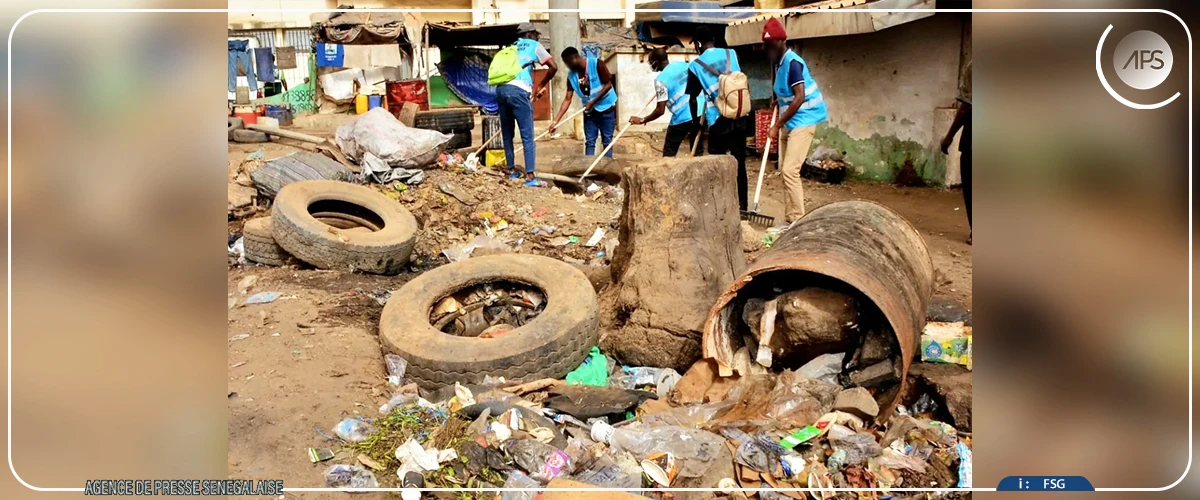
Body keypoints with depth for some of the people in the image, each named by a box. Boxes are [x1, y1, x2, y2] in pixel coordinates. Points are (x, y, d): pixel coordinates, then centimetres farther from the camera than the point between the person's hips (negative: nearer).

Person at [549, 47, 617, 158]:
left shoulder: (596, 64, -19)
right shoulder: (571, 76, -6)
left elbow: (608, 84, -17)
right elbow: (567, 99, -7)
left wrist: (593, 102, -22)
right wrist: (556, 121, -15)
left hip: (606, 108, -4)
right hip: (589, 111, 4)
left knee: (607, 141, 0)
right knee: (589, 142, 2)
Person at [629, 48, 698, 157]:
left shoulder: (661, 79, -14)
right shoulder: (683, 64, 5)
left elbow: (661, 110, -15)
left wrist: (642, 120, -3)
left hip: (682, 119, -6)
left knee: (669, 153, 8)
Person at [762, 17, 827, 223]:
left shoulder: (792, 62, -17)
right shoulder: (779, 63, 12)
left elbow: (800, 98, -23)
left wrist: (777, 125, -20)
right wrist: (778, 102, 9)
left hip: (803, 121, -10)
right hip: (789, 122, 10)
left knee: (790, 170, -17)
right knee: (784, 169, 11)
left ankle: (798, 222, -13)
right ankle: (791, 217, 19)